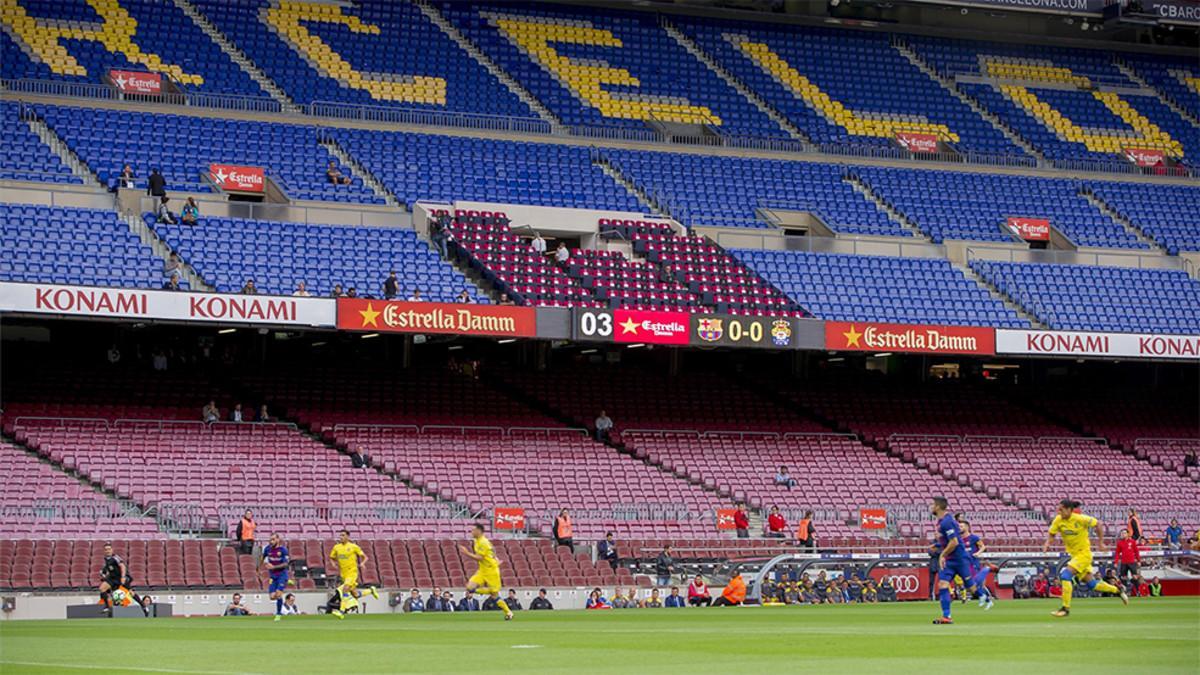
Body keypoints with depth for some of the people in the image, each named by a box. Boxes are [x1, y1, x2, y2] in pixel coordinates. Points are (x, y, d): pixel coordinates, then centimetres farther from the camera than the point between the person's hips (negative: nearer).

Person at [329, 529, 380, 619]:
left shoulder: (353, 547, -6)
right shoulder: (336, 547, 5)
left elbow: (364, 557, 2)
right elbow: (332, 558, 19)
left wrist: (362, 564, -17)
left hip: (352, 572, -5)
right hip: (343, 574, 5)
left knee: (345, 589, -23)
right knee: (355, 595, 9)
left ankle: (342, 611, -23)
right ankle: (370, 590, 36)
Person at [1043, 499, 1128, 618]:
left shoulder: (1081, 519, -18)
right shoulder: (1058, 520, -4)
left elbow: (1098, 525, -6)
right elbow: (1051, 534, 6)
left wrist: (1100, 542, -4)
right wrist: (1047, 543, -14)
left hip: (1084, 553, -6)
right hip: (1073, 554, 7)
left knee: (1066, 575, -22)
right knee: (1091, 583, 12)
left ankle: (1065, 608, -18)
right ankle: (1118, 591, 33)